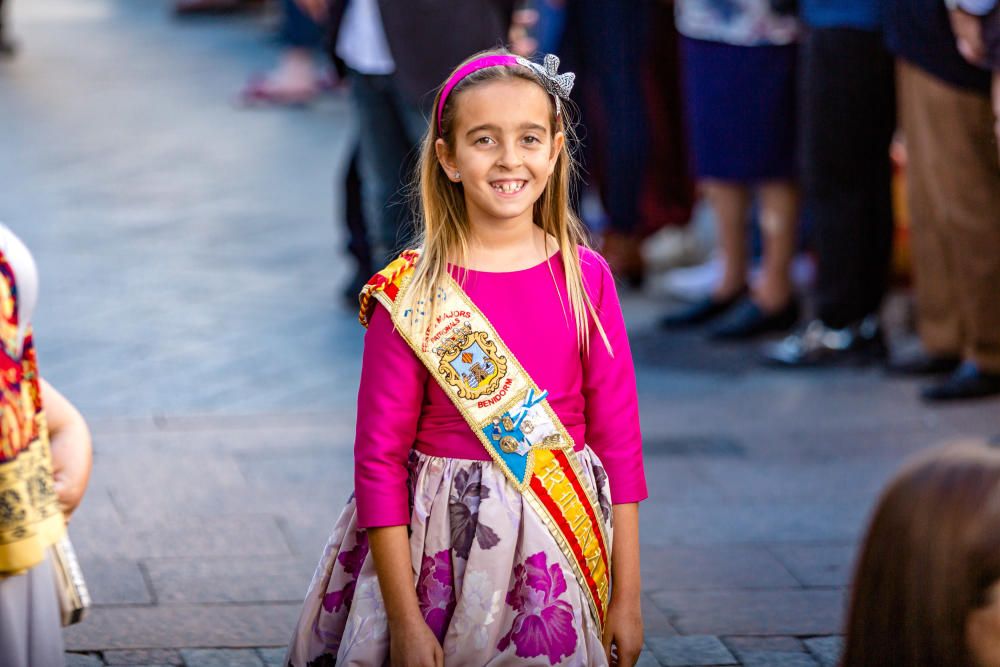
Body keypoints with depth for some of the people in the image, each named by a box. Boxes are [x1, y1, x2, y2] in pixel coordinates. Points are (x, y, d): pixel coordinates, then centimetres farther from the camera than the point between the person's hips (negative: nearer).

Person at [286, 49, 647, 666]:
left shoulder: (585, 279, -1)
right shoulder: (409, 295, -8)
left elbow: (620, 441, 2)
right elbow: (378, 459, -7)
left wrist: (627, 596, 0)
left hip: (559, 558, 2)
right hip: (438, 550, -2)